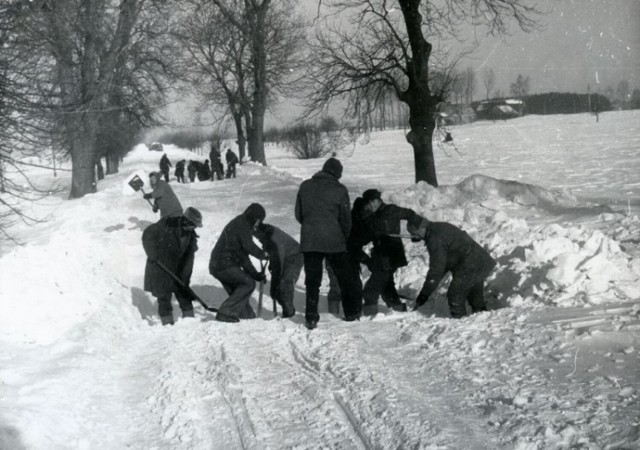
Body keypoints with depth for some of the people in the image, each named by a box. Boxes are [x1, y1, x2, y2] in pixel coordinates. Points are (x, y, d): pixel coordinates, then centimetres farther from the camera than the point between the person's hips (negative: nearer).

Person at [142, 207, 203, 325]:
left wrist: (184, 276, -8)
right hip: (159, 266, -5)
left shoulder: (191, 235, -2)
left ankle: (189, 318, 20)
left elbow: (188, 258, -1)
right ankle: (167, 322, 5)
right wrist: (153, 255, -17)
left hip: (177, 269, 5)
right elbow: (147, 235, -15)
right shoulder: (167, 225, -21)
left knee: (183, 292, 9)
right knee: (164, 296, -3)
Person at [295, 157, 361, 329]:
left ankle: (311, 317, -1)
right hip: (334, 241, -2)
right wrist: (345, 236, 16)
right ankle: (352, 311, 20)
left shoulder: (305, 186, 4)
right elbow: (346, 218, -1)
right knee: (345, 278, 13)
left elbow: (298, 214, 10)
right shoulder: (339, 190, -5)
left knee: (312, 280, 5)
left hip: (309, 241, 2)